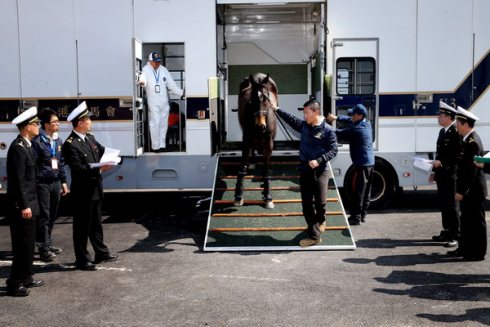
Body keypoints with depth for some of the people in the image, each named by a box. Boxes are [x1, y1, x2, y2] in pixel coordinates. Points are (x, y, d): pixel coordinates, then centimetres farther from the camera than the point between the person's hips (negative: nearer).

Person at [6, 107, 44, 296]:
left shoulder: (25, 145, 12)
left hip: (28, 203, 10)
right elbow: (18, 180, -21)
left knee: (28, 244, 16)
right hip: (21, 206, -10)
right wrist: (24, 206, -22)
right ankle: (14, 284, 5)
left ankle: (26, 278, 26)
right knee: (23, 245, -4)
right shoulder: (18, 147, -18)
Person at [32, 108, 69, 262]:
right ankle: (43, 249, 4)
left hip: (56, 182, 7)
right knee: (44, 216, -3)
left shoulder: (58, 141, 12)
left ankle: (48, 243, 27)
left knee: (52, 215, 14)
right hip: (42, 184, -7)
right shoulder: (37, 141, -11)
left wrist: (63, 181, 14)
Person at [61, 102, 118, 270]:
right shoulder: (70, 144, -18)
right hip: (82, 192, -8)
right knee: (82, 225, 3)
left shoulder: (90, 137, 8)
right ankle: (82, 259, 14)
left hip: (95, 189, 9)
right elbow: (78, 168, -24)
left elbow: (103, 151, 16)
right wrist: (98, 169, -27)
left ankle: (101, 252, 33)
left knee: (96, 222, 20)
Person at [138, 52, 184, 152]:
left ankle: (162, 145, 18)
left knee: (164, 124, 9)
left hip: (164, 102, 5)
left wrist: (181, 93, 8)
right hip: (153, 103, -5)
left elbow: (171, 84, 13)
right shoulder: (146, 69, -2)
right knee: (155, 124, -7)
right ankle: (156, 146, 0)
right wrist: (142, 82, -45)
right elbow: (143, 77, -22)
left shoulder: (164, 70, 11)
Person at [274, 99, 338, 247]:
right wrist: (276, 109, 21)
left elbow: (333, 150, -10)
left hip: (320, 171, -4)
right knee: (307, 204, 3)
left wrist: (319, 161, -21)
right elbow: (290, 118, 21)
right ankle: (314, 235, 10)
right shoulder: (303, 125, 5)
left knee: (320, 202, 1)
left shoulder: (327, 130, -10)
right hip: (305, 170, 5)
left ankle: (320, 221, 34)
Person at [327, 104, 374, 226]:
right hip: (370, 162, 9)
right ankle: (363, 215, 23)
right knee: (366, 191, 14)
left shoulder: (356, 129, -20)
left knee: (358, 192, -4)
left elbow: (340, 134, -12)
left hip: (361, 164, -9)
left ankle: (355, 217, 1)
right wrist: (336, 117, 8)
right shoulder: (367, 123, 7)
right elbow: (350, 120, 18)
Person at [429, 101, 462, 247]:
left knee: (452, 205, -3)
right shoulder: (442, 131, 15)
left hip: (451, 175, -9)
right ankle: (447, 232, 26)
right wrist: (435, 171, 18)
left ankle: (455, 236, 4)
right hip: (441, 175, 9)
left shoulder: (456, 132, -14)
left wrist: (442, 162, -20)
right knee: (443, 205, 15)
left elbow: (459, 155, -20)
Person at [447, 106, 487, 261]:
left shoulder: (473, 142, -20)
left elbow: (472, 170, -23)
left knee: (476, 221, 1)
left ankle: (478, 253, 11)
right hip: (467, 190, 10)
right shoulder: (468, 140, 10)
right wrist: (460, 189, 16)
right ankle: (465, 248, 28)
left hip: (473, 190, -10)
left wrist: (462, 191, -21)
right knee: (466, 220, 17)